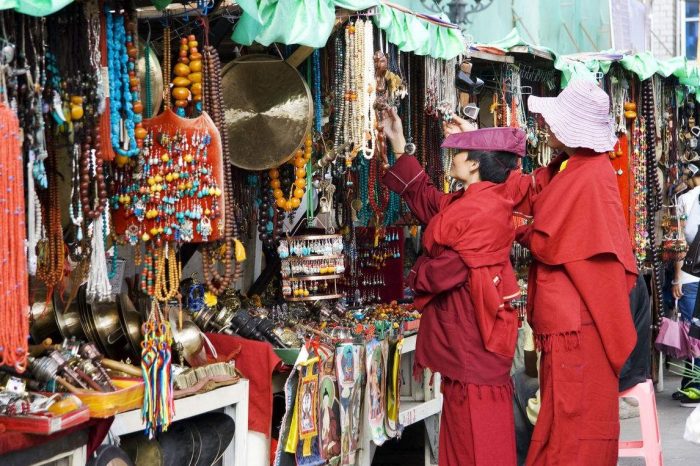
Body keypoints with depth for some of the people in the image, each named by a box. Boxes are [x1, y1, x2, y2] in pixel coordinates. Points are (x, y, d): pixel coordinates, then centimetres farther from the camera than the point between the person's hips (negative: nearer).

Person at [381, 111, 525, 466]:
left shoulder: (479, 210, -21)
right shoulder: (475, 200, 10)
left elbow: (448, 267, -21)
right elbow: (426, 199, 22)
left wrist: (417, 276, 1)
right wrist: (399, 147, 24)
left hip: (472, 324, -10)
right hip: (464, 320, 10)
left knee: (476, 419, -2)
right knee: (466, 415, 18)